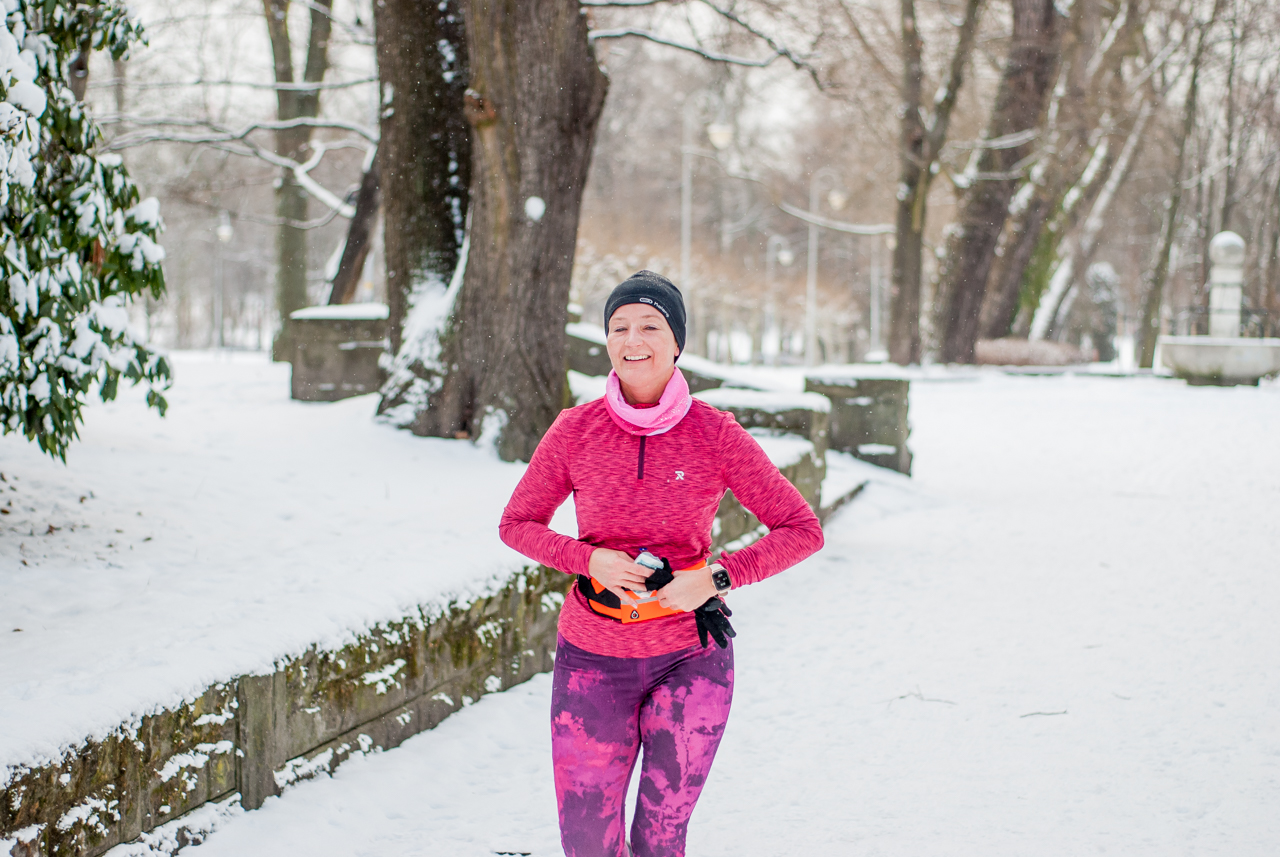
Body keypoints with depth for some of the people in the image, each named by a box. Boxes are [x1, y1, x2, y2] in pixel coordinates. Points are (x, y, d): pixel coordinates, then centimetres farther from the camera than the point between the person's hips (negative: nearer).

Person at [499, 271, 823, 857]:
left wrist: (718, 577, -16)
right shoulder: (575, 430, -4)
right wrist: (589, 559, -12)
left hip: (690, 659, -1)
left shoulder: (714, 434, -7)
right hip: (593, 659, 1)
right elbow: (517, 524, 6)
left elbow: (802, 530, -3)